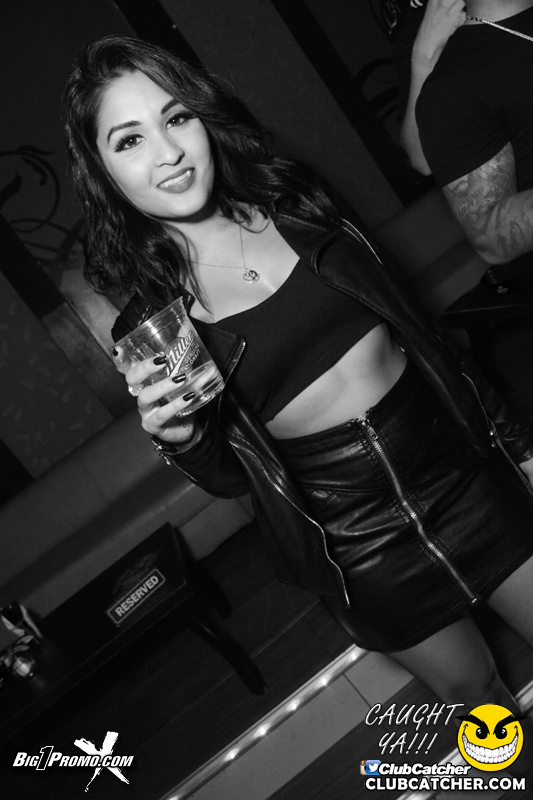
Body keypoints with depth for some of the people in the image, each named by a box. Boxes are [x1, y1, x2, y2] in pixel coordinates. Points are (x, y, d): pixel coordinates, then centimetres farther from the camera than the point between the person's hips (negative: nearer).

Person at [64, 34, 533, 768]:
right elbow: (228, 478, -3)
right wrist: (179, 437, -26)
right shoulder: (147, 326, -12)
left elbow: (418, 326, 3)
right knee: (472, 693, 21)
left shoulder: (296, 203, -5)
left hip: (465, 469, 2)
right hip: (360, 545, -1)